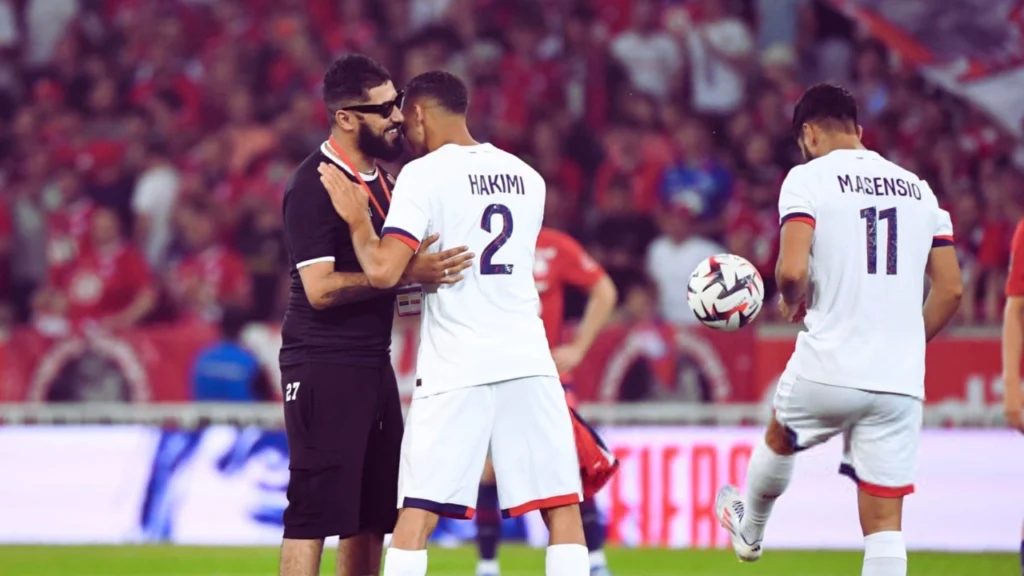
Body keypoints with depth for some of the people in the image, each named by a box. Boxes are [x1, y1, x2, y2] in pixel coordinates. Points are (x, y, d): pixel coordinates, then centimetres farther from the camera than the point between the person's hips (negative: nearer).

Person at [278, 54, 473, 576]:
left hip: (373, 362, 9)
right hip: (323, 366, -9)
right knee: (315, 513, -10)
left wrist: (428, 275, 11)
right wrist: (406, 274, -26)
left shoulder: (378, 179, 15)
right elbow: (320, 288, -21)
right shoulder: (314, 185, -14)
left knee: (372, 514, 12)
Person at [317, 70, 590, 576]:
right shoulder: (526, 177, 13)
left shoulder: (423, 175, -5)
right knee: (562, 508, 5)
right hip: (528, 360, 4)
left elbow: (383, 271, -15)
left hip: (456, 366, -4)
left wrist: (358, 221, 2)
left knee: (415, 515, -1)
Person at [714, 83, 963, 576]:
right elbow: (951, 290, 11)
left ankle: (748, 531, 56)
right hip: (901, 382, 3)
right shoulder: (918, 189, 12)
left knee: (778, 441, 31)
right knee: (885, 525, 2)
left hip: (828, 368, -3)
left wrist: (791, 304, 5)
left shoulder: (808, 179, -4)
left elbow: (791, 271, -17)